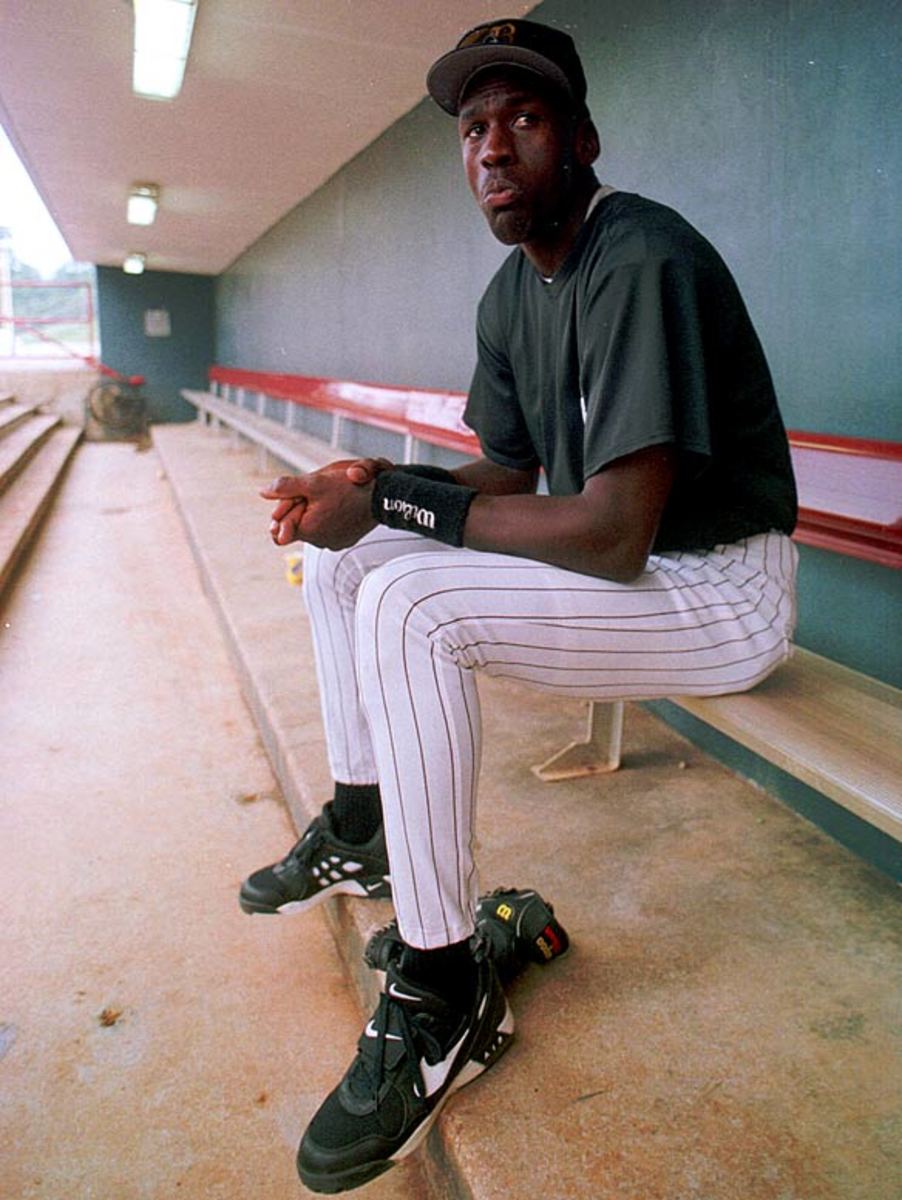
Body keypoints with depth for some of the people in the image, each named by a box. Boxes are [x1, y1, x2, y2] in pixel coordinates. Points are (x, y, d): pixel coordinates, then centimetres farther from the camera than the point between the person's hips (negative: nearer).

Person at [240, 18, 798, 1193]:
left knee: (407, 603, -30)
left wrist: (396, 500, -22)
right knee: (339, 554, 8)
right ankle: (360, 830, 17)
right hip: (611, 562, 9)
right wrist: (376, 483, -7)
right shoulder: (510, 294, 7)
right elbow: (508, 477, 12)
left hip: (722, 591, -9)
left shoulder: (640, 260, -21)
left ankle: (446, 998, -16)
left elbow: (614, 533, -30)